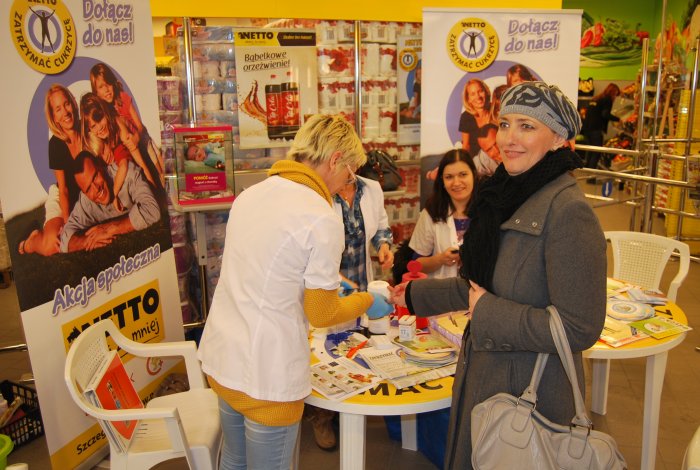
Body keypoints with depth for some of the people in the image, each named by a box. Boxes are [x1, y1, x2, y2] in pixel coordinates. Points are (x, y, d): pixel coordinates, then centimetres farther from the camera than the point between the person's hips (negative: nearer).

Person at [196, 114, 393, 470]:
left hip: (219, 359, 7)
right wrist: (366, 302, 7)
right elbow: (321, 315, -10)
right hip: (265, 375, -7)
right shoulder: (322, 219, -20)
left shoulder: (250, 195, 3)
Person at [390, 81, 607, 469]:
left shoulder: (568, 211, -23)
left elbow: (580, 328, -25)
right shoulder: (507, 196, 4)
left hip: (530, 392, -8)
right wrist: (416, 294, 20)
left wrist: (487, 313, -20)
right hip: (482, 377, 8)